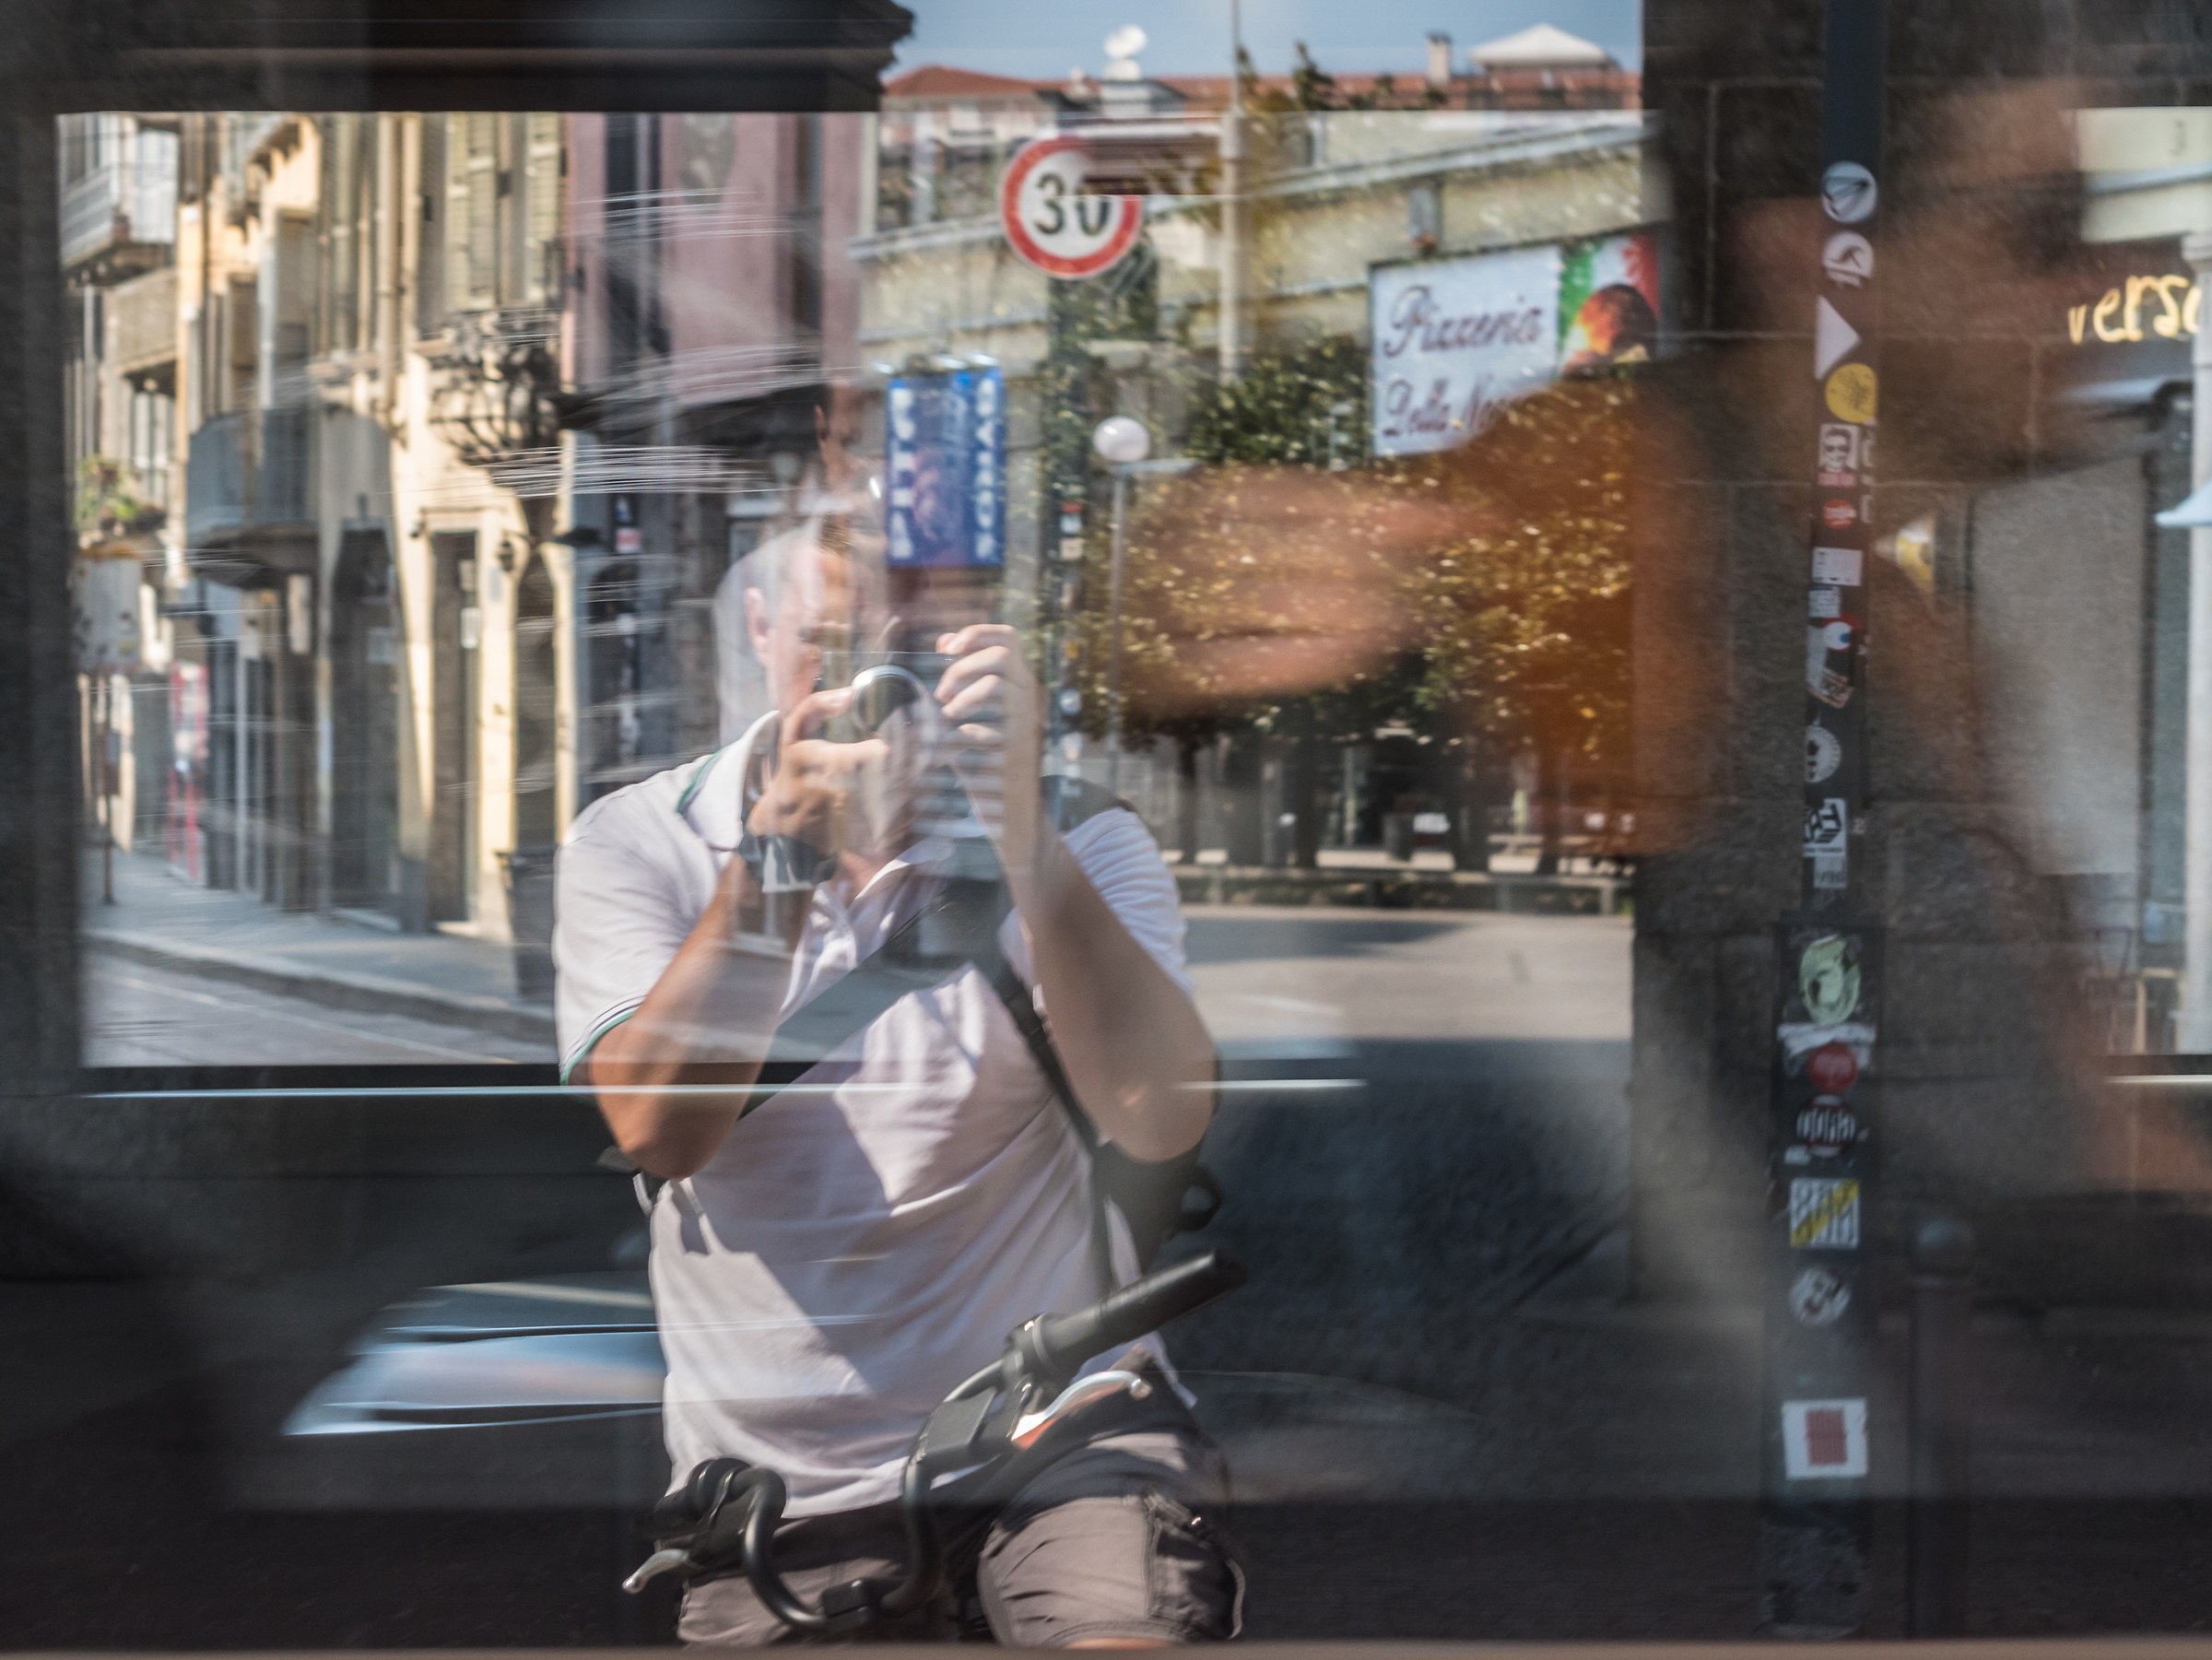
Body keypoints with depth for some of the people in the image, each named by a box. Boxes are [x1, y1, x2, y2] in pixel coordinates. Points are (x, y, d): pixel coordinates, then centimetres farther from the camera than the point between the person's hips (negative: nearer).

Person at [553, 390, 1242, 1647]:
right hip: (779, 1475, 2)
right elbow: (658, 1130, -14)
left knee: (1135, 1637, -27)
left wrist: (1026, 839, -28)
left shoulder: (1075, 846, 1)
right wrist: (777, 852, -23)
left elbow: (1163, 1119, -17)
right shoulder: (636, 846, 2)